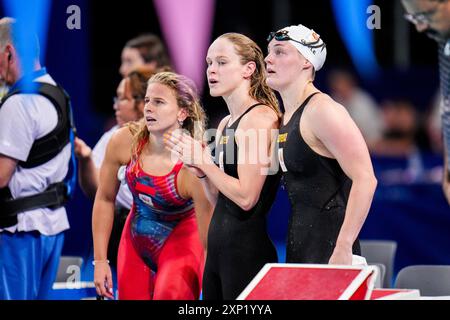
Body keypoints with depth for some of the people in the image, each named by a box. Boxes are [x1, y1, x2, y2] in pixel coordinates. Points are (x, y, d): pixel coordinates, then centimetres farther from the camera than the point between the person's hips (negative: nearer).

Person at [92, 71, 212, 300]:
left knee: (170, 293, -32)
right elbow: (105, 199, -1)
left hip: (180, 240, -5)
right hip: (136, 239, 5)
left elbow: (209, 243, -26)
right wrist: (100, 260, 0)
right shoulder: (124, 142, -18)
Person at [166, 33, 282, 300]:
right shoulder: (225, 125, 14)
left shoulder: (259, 118, -12)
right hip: (218, 245, 9)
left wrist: (203, 160, -11)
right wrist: (200, 169, 2)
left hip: (246, 249, -9)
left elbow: (246, 198, -19)